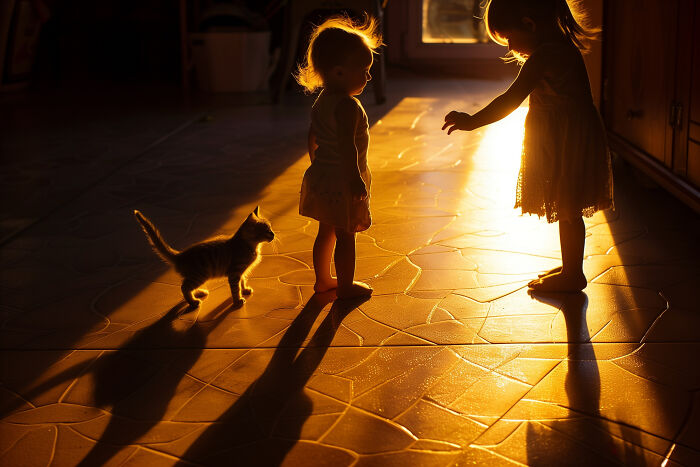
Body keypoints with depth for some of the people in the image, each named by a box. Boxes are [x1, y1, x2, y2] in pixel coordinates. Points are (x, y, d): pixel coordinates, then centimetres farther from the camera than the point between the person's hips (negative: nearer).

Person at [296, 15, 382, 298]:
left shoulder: (322, 101, 8)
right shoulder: (348, 106, -22)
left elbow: (313, 139, 17)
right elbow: (347, 145, -30)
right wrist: (355, 178, -29)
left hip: (320, 177, 9)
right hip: (341, 183, -9)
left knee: (326, 232, 20)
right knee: (346, 237, 4)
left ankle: (323, 279, 33)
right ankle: (345, 286, 15)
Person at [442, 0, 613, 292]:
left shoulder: (545, 54, -21)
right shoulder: (561, 46, 10)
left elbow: (512, 99, -24)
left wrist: (472, 121, -20)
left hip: (568, 144, -10)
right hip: (565, 140, 10)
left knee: (567, 210, 0)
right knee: (568, 210, 18)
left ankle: (572, 275, 11)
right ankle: (571, 268, 30)